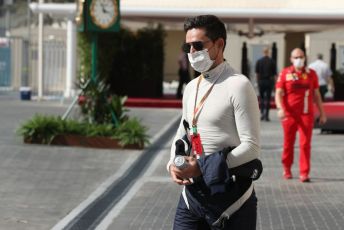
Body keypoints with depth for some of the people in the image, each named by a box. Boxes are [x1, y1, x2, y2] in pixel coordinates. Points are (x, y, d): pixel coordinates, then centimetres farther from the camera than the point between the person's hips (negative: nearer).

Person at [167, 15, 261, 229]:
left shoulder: (238, 85, -11)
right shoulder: (191, 87, 13)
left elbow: (251, 146, -16)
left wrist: (203, 167, -19)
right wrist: (174, 164, 1)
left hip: (230, 194, -6)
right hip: (191, 193, 7)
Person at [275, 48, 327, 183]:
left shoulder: (311, 74, 7)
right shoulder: (285, 74, 0)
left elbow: (316, 94, 13)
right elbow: (278, 93, -5)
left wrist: (322, 113, 12)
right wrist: (280, 108, -21)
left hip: (306, 114, 1)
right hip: (289, 114, -1)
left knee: (305, 143, -7)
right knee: (289, 142, 10)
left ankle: (304, 173, -6)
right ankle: (287, 168, 30)